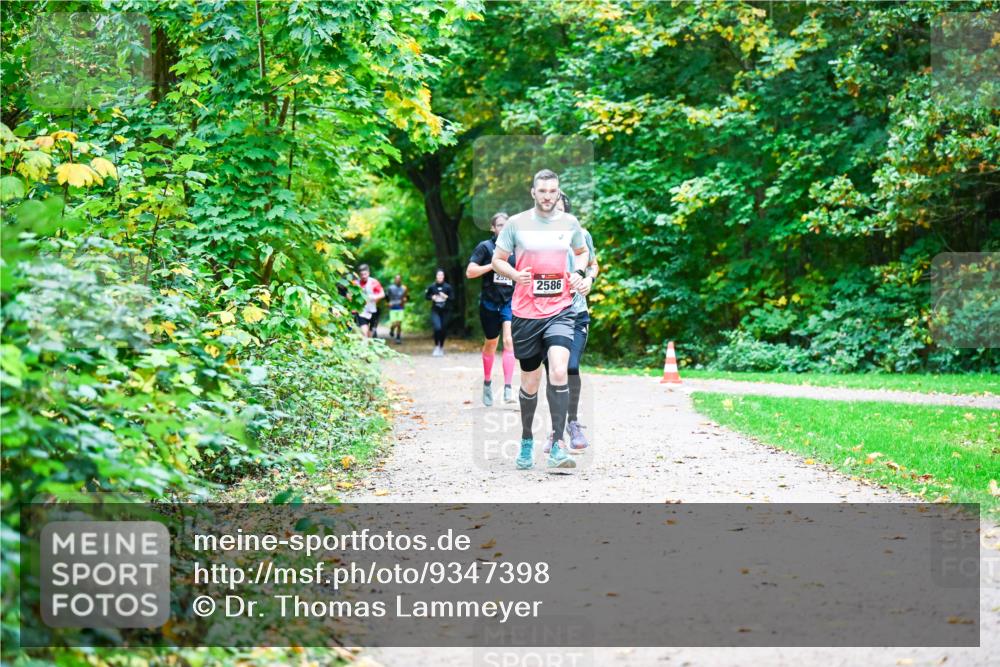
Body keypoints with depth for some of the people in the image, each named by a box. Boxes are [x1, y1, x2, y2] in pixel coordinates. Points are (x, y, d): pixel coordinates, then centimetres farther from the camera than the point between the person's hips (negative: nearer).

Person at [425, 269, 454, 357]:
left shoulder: (447, 287, -1)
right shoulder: (432, 286, 0)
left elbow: (452, 297, 3)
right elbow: (427, 296, 11)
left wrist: (446, 297, -15)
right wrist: (432, 297, -8)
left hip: (444, 311, 1)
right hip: (435, 311, -1)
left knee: (443, 330, 7)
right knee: (437, 328, -19)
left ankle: (441, 347, 27)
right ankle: (436, 346, -2)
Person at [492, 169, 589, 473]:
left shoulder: (570, 222, 6)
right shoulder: (516, 223, 0)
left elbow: (582, 252, 23)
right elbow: (497, 260, 6)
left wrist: (579, 272, 3)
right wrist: (515, 275, -14)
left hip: (560, 310, 0)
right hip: (525, 312, 0)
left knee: (559, 371, -21)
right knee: (530, 382, 9)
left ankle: (557, 446, -18)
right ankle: (526, 441, 31)